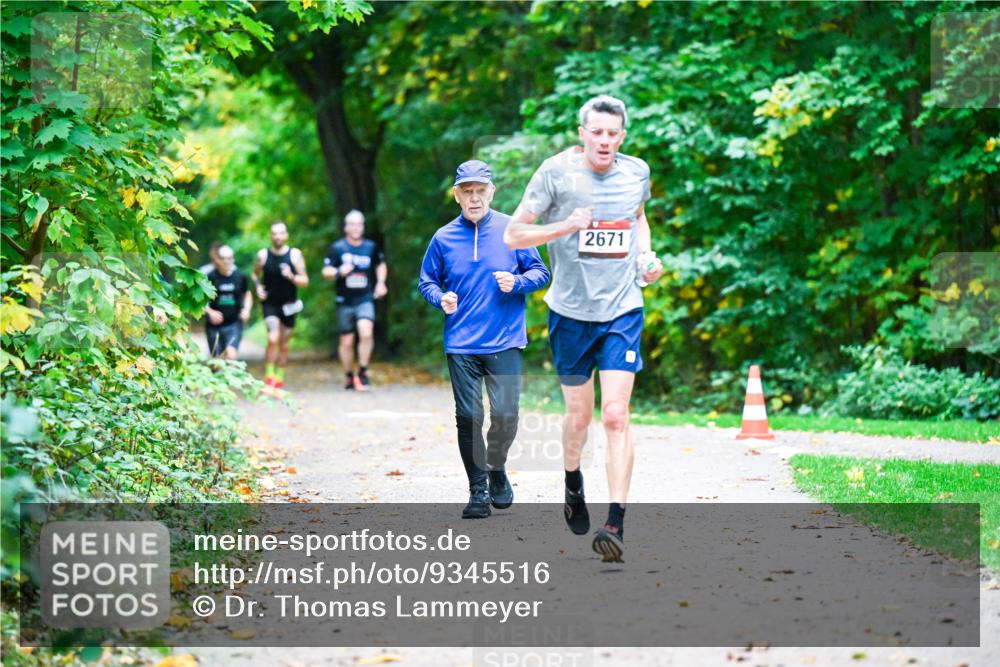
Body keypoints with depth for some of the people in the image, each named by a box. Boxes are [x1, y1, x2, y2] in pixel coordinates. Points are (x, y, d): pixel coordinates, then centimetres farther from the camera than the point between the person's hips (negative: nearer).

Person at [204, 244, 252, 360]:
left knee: (231, 354, -18)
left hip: (234, 324, 0)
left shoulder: (240, 277, 0)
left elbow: (247, 294, 18)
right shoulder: (210, 277, -7)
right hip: (214, 325, 0)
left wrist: (246, 309, 1)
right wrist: (210, 312, -17)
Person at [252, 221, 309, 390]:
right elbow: (255, 274, 14)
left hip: (288, 305, 1)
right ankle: (269, 377, -12)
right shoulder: (263, 255, -3)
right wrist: (258, 286, -6)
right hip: (270, 304, -1)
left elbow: (305, 281, -4)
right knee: (273, 339, -20)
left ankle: (279, 377, 23)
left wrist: (292, 277, -23)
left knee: (283, 344, 9)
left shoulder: (294, 255, -5)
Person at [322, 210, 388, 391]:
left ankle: (363, 372, -11)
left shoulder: (371, 247, 6)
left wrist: (381, 282, 10)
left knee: (366, 333, -23)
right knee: (346, 341, 5)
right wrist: (339, 272, -18)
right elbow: (326, 271, 2)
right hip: (345, 301, 0)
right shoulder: (337, 248, 0)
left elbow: (381, 265, 25)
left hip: (365, 299, 0)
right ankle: (349, 377, 23)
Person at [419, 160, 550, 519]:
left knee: (505, 415, -8)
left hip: (504, 342, -1)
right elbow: (427, 280, 15)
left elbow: (540, 272, 6)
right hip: (460, 345, 1)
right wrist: (441, 298, -6)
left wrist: (516, 282, -14)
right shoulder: (443, 237, 4)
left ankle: (496, 469, 21)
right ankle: (478, 491, 12)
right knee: (468, 417, 1)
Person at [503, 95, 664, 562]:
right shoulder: (557, 172, -9)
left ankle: (616, 523, -15)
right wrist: (566, 226, -22)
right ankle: (573, 484, 43)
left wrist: (646, 253, 5)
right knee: (578, 416, 11)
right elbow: (513, 234, -7)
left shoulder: (637, 172, 1)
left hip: (622, 312, 1)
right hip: (570, 312, -1)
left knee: (615, 414, -12)